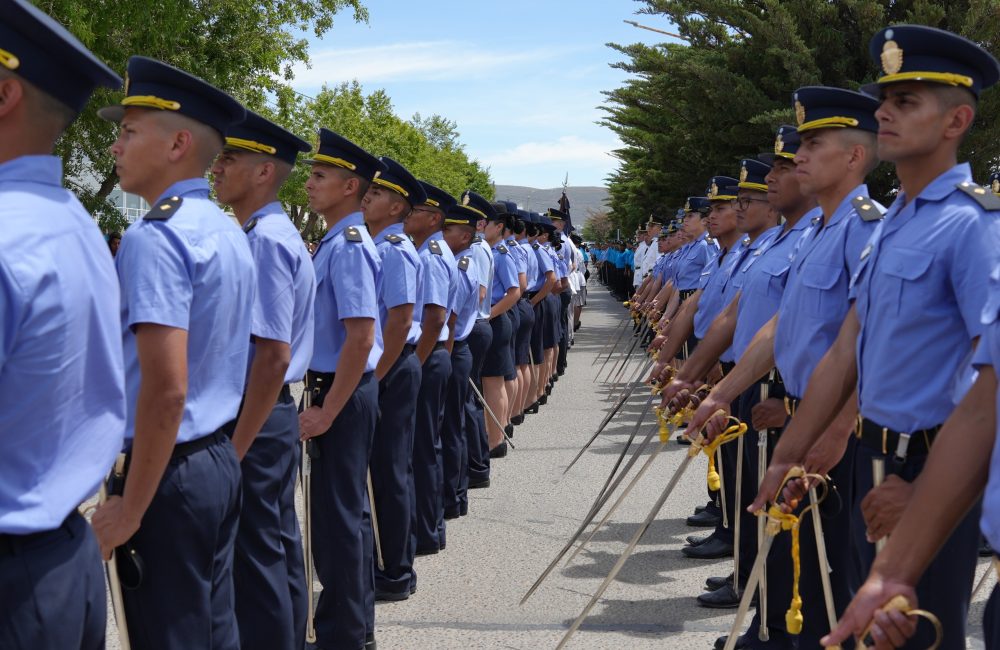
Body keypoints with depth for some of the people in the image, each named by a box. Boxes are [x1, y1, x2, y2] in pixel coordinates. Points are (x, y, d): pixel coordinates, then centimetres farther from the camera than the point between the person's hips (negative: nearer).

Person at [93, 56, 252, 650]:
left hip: (172, 472, -9)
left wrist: (130, 509, -17)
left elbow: (165, 389, -24)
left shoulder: (155, 238, -18)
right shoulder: (229, 232, 10)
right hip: (221, 460, 9)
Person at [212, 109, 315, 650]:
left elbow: (273, 356, -24)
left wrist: (237, 447, -20)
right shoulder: (274, 233, 12)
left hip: (255, 419, -10)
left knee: (255, 555, -1)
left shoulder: (265, 240, -19)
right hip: (274, 412, 10)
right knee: (278, 545, 19)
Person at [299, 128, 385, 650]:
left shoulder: (349, 246, -18)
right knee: (349, 509, 18)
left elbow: (361, 337, -24)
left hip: (342, 395, -10)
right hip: (337, 391, 10)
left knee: (337, 515, -1)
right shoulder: (335, 243, 11)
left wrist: (327, 411, -21)